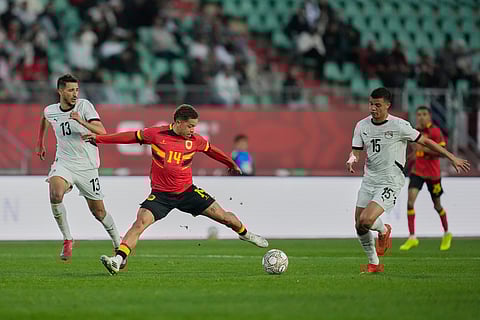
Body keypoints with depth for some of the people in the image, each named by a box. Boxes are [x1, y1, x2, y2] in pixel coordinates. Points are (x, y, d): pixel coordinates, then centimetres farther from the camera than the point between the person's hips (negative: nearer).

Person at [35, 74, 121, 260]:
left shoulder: (84, 106, -11)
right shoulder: (50, 111, 0)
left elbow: (102, 132, -22)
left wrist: (82, 122, -37)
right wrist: (40, 143, 36)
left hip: (87, 166, -1)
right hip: (64, 163, 1)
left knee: (98, 211, 6)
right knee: (55, 195, -29)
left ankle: (118, 245, 28)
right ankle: (67, 239, -14)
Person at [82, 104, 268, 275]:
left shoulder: (195, 141, -3)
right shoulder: (156, 134, -9)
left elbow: (211, 150, 17)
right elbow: (132, 136, 4)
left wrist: (232, 164, 33)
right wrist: (99, 138, 7)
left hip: (187, 191, 2)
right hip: (161, 194, -2)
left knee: (224, 217, 4)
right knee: (140, 222, -24)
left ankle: (244, 233, 36)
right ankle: (118, 260, -28)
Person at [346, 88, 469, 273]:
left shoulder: (399, 126, -12)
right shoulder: (362, 126, 2)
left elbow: (425, 141, -3)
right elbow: (356, 151, 6)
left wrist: (452, 158, 0)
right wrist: (352, 159, -20)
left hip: (390, 183, -6)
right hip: (369, 180, 6)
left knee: (366, 220, -22)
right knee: (359, 226, 5)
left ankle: (383, 231, 13)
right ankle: (374, 263, 26)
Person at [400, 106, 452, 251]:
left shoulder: (435, 131, -12)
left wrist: (424, 149, -24)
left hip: (432, 173, -4)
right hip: (417, 172, 4)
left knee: (437, 205, 10)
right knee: (410, 199, -18)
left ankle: (447, 234, 36)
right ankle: (412, 238, -17)